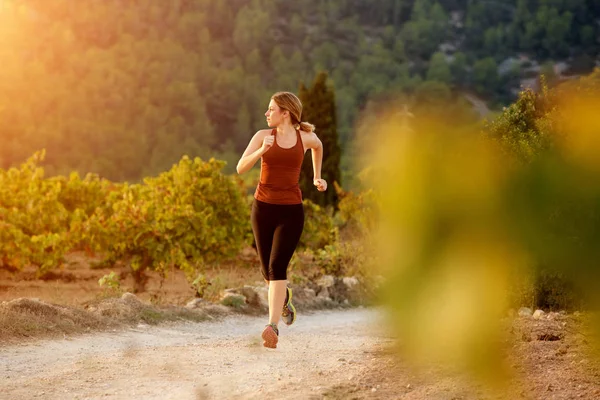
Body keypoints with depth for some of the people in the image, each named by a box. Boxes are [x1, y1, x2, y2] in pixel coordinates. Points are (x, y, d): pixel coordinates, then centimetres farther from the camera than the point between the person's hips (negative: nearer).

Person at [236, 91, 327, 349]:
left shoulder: (305, 138, 0)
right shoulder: (263, 136, -2)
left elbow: (318, 146, 26)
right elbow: (241, 168, -12)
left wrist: (317, 177, 26)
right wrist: (262, 151, -27)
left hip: (291, 211, -2)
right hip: (263, 208, 2)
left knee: (277, 266, -16)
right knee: (266, 269, 11)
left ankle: (273, 326, -19)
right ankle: (283, 297, 45)